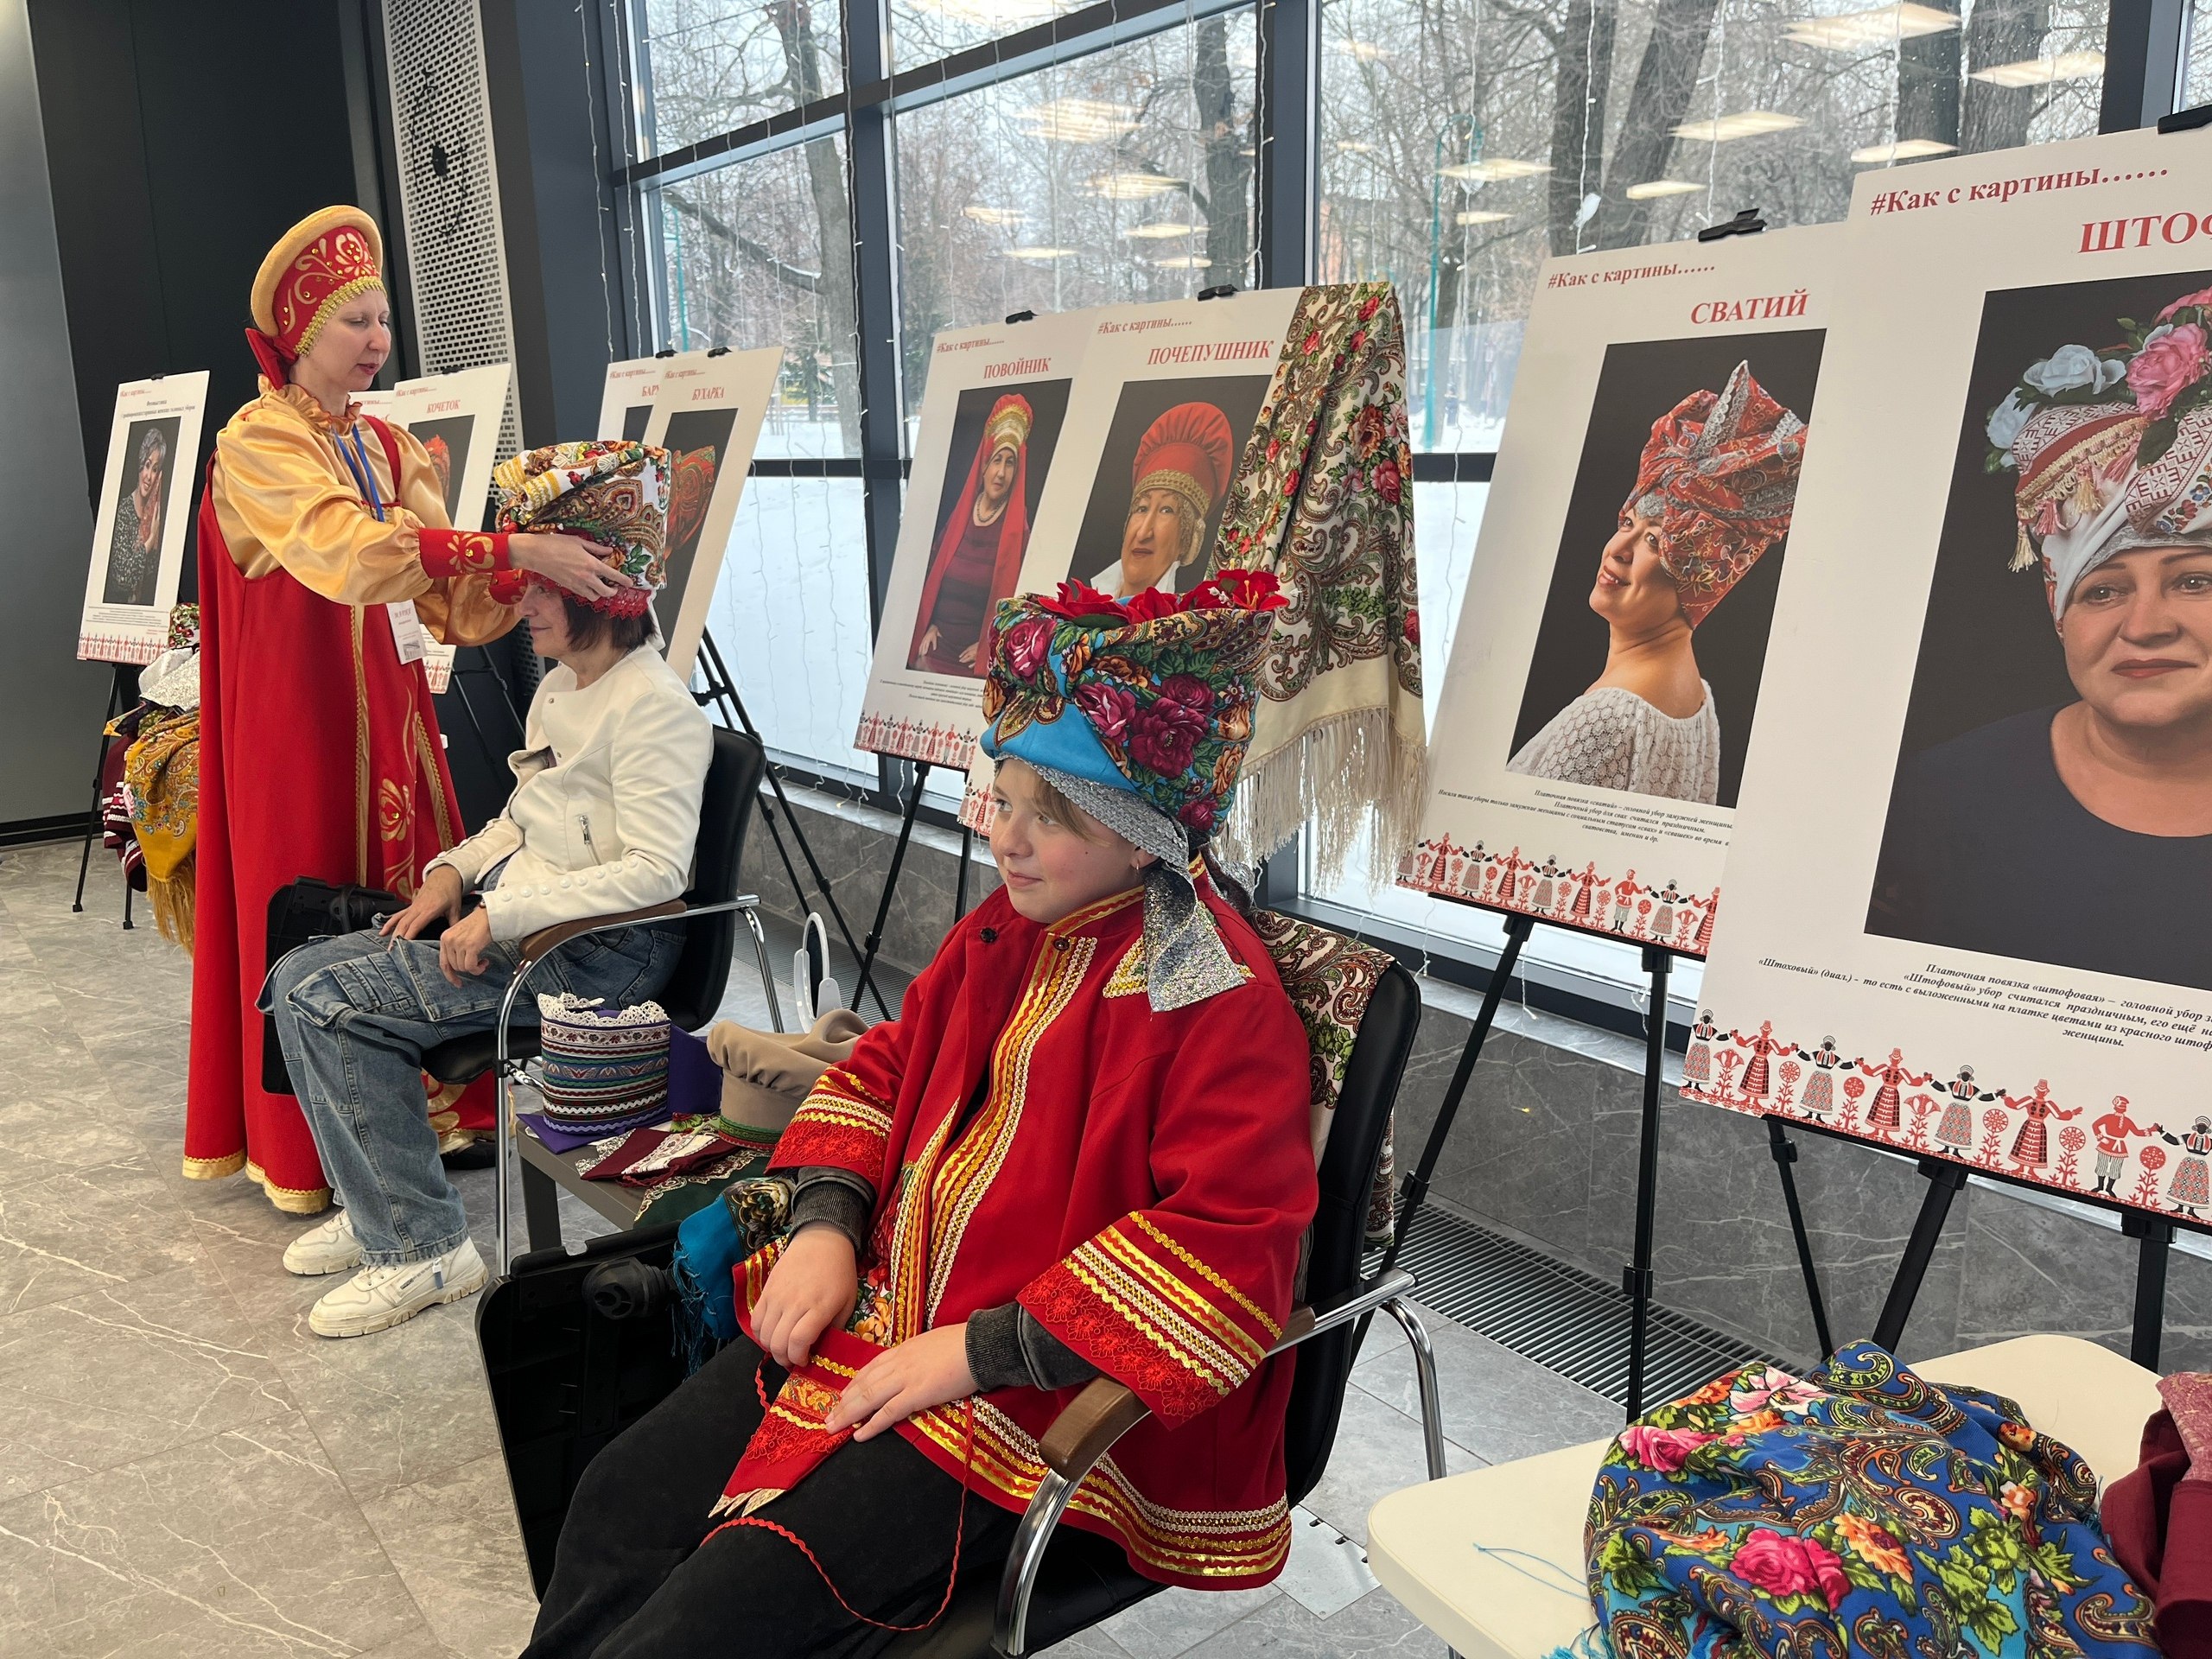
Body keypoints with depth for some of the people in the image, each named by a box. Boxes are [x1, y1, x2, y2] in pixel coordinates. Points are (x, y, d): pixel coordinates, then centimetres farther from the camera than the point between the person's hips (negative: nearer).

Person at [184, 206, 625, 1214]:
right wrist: (513, 550, -35)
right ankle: (311, 1151, 12)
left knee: (413, 896, 6)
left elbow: (440, 594, 4)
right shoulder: (258, 443, -9)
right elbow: (353, 553, -28)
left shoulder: (386, 446, 13)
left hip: (389, 707, 6)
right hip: (302, 715, -6)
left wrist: (541, 572, -14)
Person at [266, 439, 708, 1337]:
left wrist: (501, 916, -23)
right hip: (512, 922, 10)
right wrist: (454, 870, 5)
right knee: (301, 977, 3)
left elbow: (655, 872, -24)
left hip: (595, 953, -10)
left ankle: (422, 1248, -7)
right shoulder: (557, 688, 14)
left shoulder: (655, 708, -16)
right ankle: (386, 1210, 14)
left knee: (321, 998, -16)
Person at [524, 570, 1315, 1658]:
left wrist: (984, 1349, -22)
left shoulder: (1221, 997, -17)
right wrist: (826, 1224, 0)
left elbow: (1228, 1243, -24)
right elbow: (886, 1066, 18)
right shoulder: (1003, 929, 8)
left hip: (1039, 1387, -7)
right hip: (876, 1313, 8)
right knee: (625, 1497, 0)